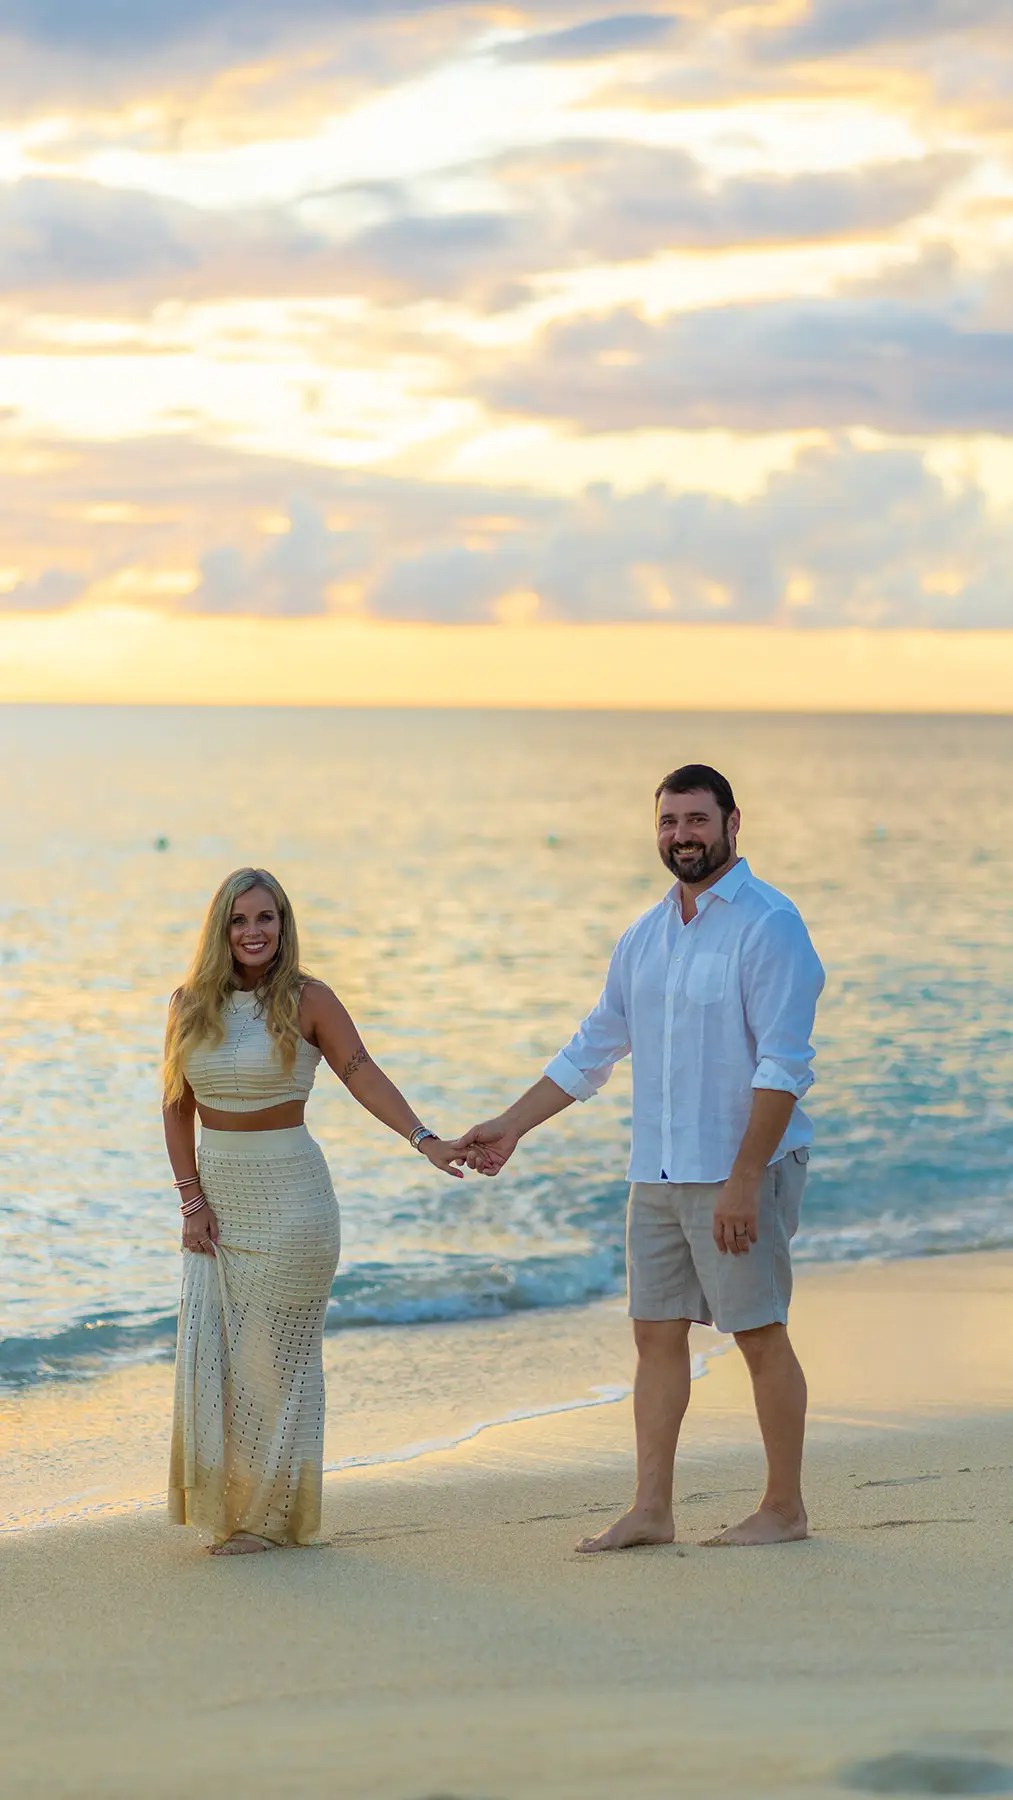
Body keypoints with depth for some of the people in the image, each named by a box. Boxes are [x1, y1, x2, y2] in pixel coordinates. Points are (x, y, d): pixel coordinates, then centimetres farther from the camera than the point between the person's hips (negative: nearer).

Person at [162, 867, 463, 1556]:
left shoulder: (308, 1001, -6)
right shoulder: (190, 1005, 4)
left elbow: (364, 1077, -14)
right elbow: (177, 1106, 7)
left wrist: (424, 1138, -28)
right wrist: (193, 1199, 0)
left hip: (288, 1195, -4)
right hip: (217, 1195, 4)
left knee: (274, 1357, 0)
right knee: (211, 1353, 3)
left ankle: (272, 1515, 9)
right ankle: (226, 1503, 15)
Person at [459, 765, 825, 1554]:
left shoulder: (769, 925, -11)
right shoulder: (646, 936, 13)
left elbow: (783, 1067, -17)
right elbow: (592, 1052, 21)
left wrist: (743, 1180, -22)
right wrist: (510, 1128, 18)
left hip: (740, 1169, -7)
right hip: (659, 1175, 8)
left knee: (760, 1334, -1)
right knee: (657, 1333, 7)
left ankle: (785, 1509, 9)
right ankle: (652, 1510, 12)